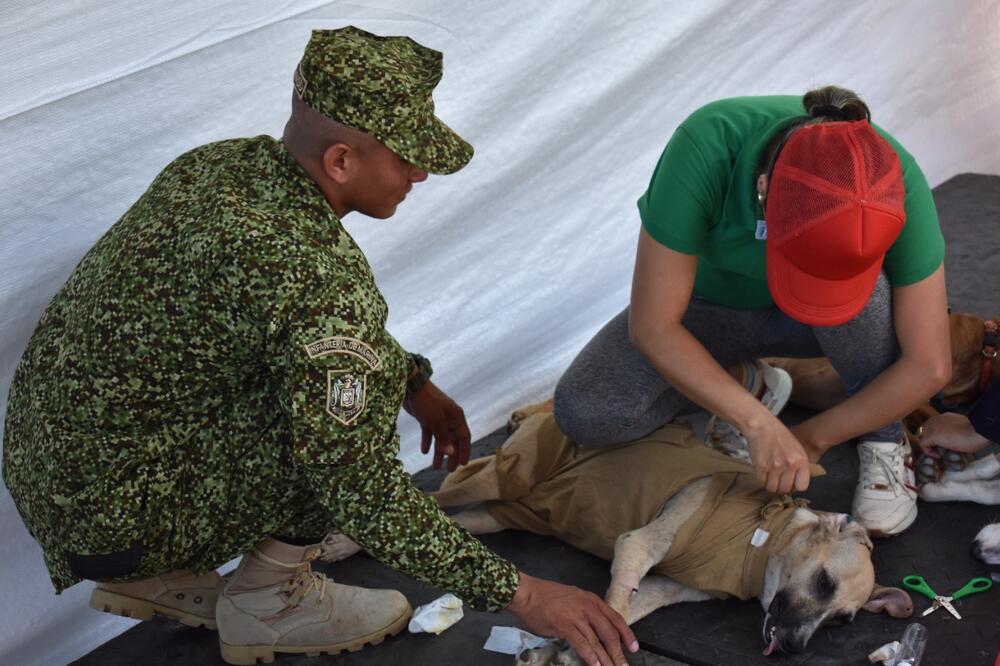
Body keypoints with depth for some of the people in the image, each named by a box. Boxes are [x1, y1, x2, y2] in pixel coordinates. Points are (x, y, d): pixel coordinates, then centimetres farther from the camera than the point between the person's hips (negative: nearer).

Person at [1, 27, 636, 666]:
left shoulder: (221, 161, 0)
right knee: (363, 397, -16)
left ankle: (157, 577, 19)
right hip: (111, 517, -9)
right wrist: (516, 592, -21)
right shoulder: (317, 269, -27)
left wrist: (415, 384, 17)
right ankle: (267, 603, 4)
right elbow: (360, 490, -26)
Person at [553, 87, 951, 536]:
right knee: (584, 413, -22)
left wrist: (813, 438, -21)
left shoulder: (897, 184, -33)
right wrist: (758, 423, -35)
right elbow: (651, 325, -32)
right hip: (710, 307, 0)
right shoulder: (704, 148, -38)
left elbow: (929, 365, -26)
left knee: (867, 291, -36)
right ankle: (742, 385, 4)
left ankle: (882, 440, -7)